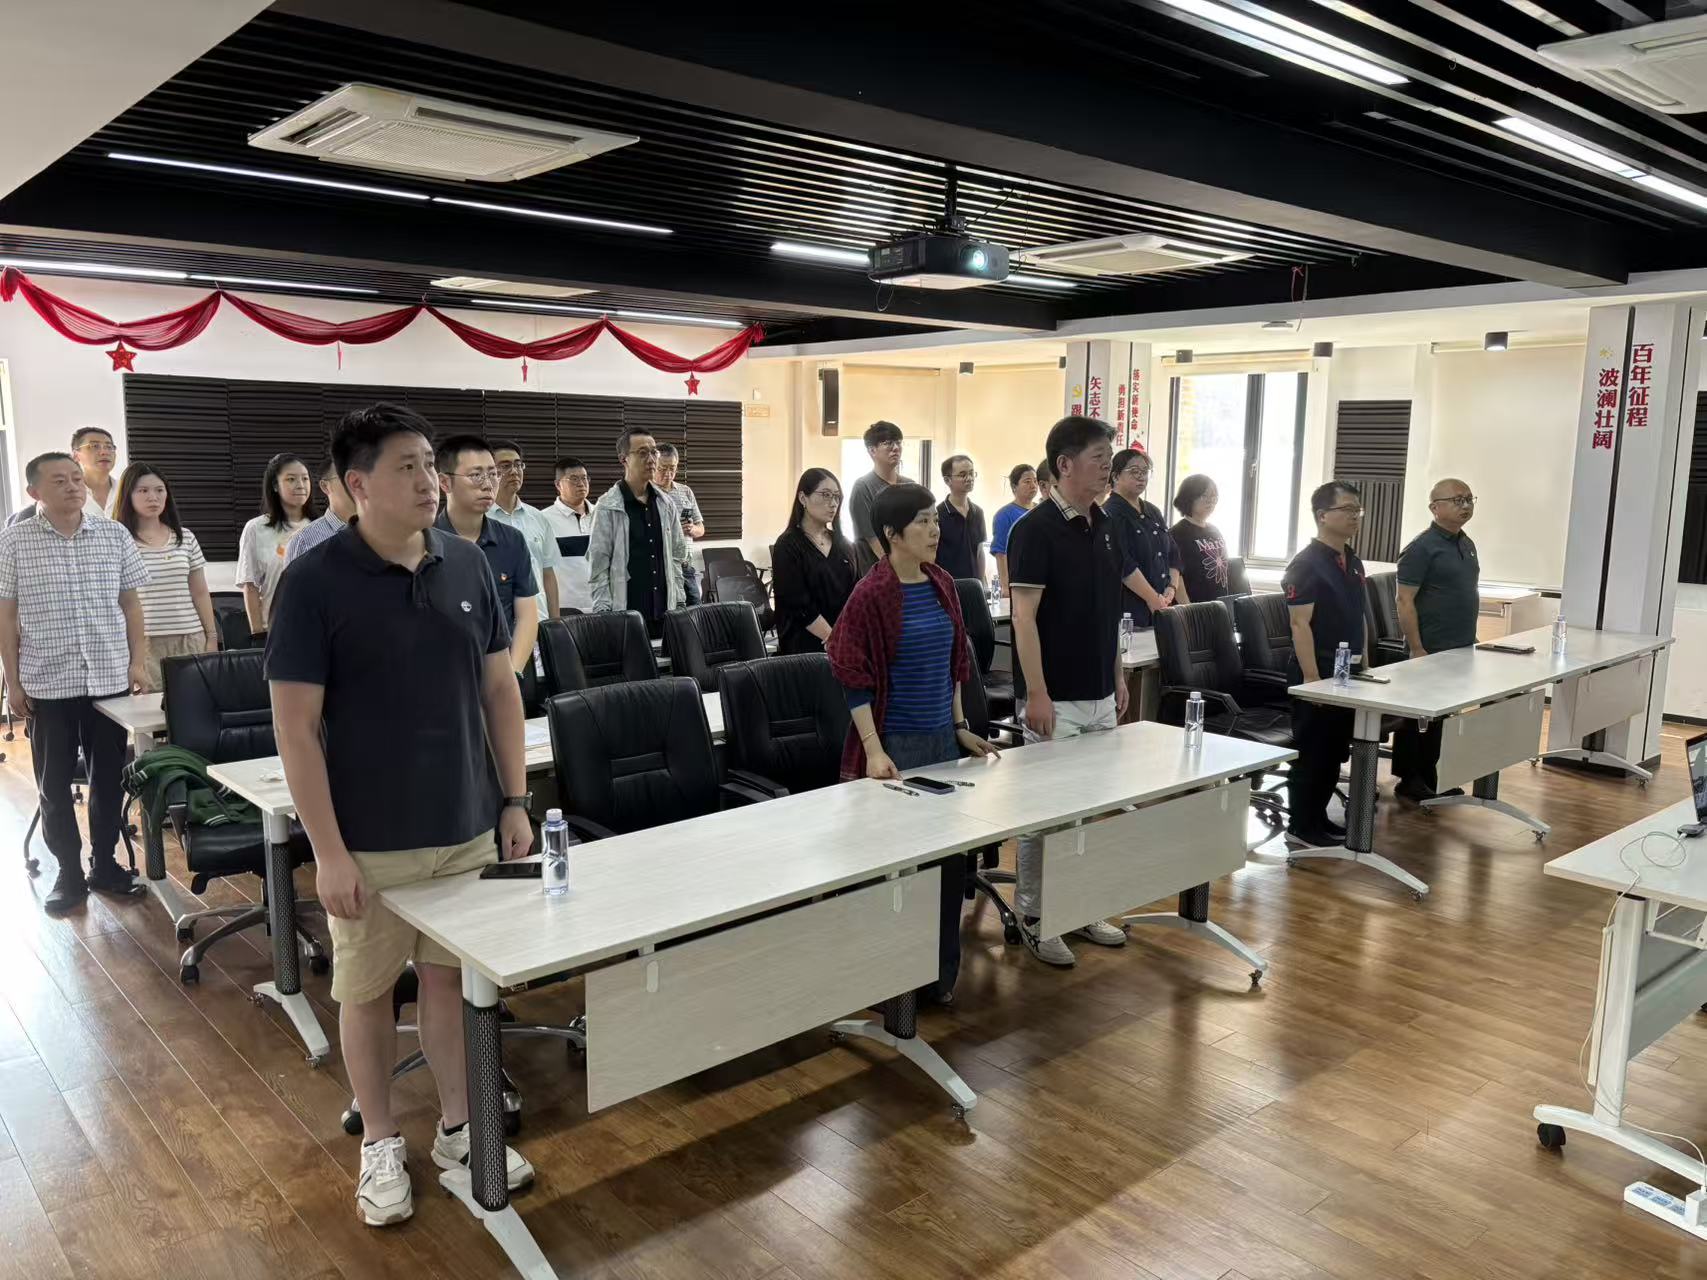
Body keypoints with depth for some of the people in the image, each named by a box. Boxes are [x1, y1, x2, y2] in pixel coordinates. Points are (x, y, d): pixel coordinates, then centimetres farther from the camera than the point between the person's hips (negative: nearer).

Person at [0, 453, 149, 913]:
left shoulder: (114, 535, 3)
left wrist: (137, 661, 4)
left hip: (110, 679, 1)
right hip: (47, 684, -1)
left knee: (109, 778, 9)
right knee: (54, 785, 7)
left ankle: (105, 863, 24)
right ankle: (69, 873, 21)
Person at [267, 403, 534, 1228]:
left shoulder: (468, 565, 0)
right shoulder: (314, 582, -13)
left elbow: (500, 689, 7)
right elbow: (295, 725, -12)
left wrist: (514, 801, 5)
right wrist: (329, 850, -13)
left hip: (467, 828, 3)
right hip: (370, 841, -3)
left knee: (453, 976, 15)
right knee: (366, 990, 13)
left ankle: (459, 1129, 32)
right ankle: (380, 1145, 32)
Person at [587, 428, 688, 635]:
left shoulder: (665, 504, 10)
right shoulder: (607, 508, -5)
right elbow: (598, 566, -6)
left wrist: (679, 602, 12)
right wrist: (604, 614, -11)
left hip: (664, 611, 5)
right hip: (627, 612, -5)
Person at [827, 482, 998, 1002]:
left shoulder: (942, 584, 6)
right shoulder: (870, 595, -13)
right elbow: (856, 681, -14)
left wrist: (960, 726, 13)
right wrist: (873, 750, -19)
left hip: (943, 737, 7)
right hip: (897, 743, -6)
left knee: (950, 856, 9)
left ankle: (942, 970, 26)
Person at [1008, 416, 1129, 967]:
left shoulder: (1104, 525, 10)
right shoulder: (1036, 529, -14)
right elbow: (1024, 617, -17)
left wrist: (1118, 676, 15)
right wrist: (1037, 693, -20)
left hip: (1100, 696, 8)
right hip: (1057, 699, -8)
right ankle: (1032, 916, 13)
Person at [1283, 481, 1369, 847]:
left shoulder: (1353, 562, 12)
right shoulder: (1307, 564, -14)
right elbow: (1300, 624, -18)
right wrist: (1312, 677, -22)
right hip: (1318, 672, -8)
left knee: (1337, 749, 14)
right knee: (1312, 750, 0)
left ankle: (1318, 816, 25)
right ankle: (1302, 823, 10)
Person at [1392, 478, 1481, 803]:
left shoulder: (1467, 544, 13)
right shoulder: (1422, 547, -12)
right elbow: (1404, 601, -16)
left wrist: (1470, 640, 17)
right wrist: (1417, 650, -19)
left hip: (1461, 650, 8)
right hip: (1432, 652, -8)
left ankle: (1429, 776, 24)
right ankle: (1408, 780, 11)